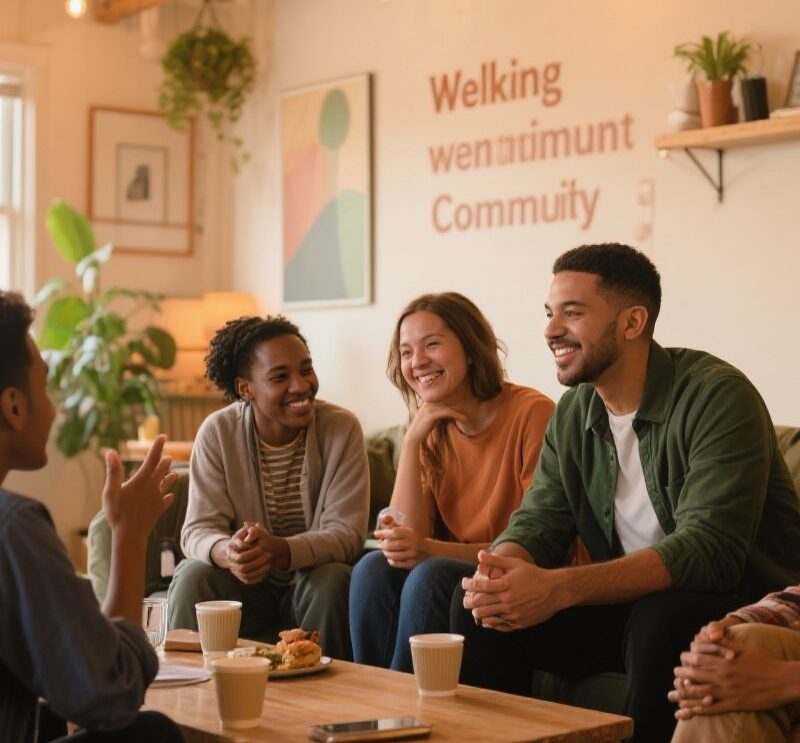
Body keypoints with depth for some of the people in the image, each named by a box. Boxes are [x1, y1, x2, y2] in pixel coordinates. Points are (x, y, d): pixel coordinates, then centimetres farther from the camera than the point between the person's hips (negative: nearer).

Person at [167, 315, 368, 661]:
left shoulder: (342, 428, -12)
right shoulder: (217, 432, -8)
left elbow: (347, 534, -17)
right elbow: (198, 529, -12)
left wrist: (280, 550, -38)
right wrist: (228, 553, -38)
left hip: (314, 577, 0)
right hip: (244, 583, 1)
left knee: (331, 581, -31)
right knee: (192, 577, -27)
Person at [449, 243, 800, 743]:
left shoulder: (717, 396, -18)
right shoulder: (572, 415, 4)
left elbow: (710, 550, -28)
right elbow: (538, 523, 2)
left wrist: (559, 588, -37)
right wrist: (499, 571, -24)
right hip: (629, 604, 6)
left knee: (663, 618, -36)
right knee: (479, 604, -10)